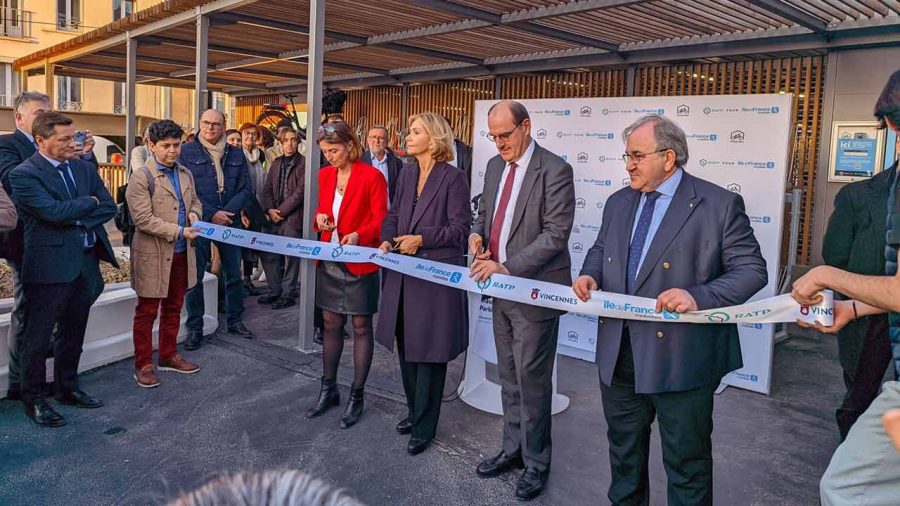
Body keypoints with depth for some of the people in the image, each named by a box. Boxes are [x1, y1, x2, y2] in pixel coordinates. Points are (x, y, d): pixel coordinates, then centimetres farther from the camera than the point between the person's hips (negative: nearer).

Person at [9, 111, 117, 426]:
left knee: (74, 333, 18)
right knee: (38, 337, 6)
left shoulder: (84, 167, 9)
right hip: (50, 267, -6)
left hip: (86, 263, 6)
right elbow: (53, 211, -22)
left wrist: (76, 219, -12)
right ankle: (33, 400, 20)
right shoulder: (24, 174, -10)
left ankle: (67, 388, 33)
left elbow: (109, 208, 3)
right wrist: (89, 202, -7)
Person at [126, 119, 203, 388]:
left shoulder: (185, 174, 9)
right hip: (153, 255, -6)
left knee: (174, 308, 17)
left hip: (181, 254, 6)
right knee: (147, 312, 6)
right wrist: (178, 232, -23)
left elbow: (195, 201, 22)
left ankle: (168, 355, 32)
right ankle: (143, 365, 16)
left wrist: (194, 213, -1)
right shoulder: (141, 177, -12)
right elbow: (143, 219, -18)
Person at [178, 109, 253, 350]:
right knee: (194, 277, 1)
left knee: (234, 274, 11)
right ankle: (195, 328, 12)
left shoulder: (236, 154, 9)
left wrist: (227, 212, -12)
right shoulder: (187, 151, 0)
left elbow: (245, 189, 3)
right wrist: (211, 215, -15)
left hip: (230, 222, 3)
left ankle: (235, 320, 26)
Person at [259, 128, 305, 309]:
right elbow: (267, 189, 13)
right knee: (269, 255, 8)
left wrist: (281, 211, -10)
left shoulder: (303, 163, -5)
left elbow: (300, 192, -11)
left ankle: (288, 294, 10)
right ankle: (275, 291, 22)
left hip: (293, 217, -6)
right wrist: (270, 210, -3)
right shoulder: (276, 163, 14)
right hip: (275, 217, 6)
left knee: (290, 257, 0)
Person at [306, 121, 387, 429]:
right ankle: (328, 389, 27)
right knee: (331, 324, 14)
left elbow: (380, 221, -12)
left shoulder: (371, 176, -12)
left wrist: (358, 235, -29)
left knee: (361, 327, 5)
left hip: (359, 262, -6)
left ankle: (357, 396, 16)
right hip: (329, 260, 6)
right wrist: (319, 217, -4)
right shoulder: (325, 175, 7)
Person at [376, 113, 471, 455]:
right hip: (404, 273, 7)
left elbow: (461, 228, -12)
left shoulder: (453, 177, -10)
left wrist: (422, 239, -18)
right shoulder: (406, 174, 11)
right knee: (406, 347, 15)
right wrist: (387, 239, -2)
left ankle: (424, 427, 15)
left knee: (429, 352, 2)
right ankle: (415, 411, 33)